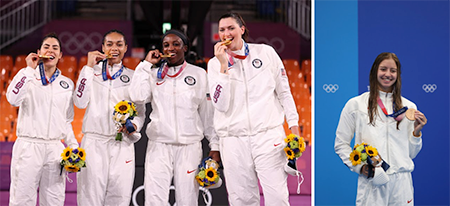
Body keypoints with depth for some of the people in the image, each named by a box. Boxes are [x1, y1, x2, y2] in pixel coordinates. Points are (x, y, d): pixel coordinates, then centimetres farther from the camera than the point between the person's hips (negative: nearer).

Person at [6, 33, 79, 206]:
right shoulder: (27, 75, 4)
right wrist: (30, 69, -12)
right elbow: (13, 99, -17)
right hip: (28, 146, -3)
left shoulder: (67, 84, 14)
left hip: (55, 148, 3)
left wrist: (73, 146, 8)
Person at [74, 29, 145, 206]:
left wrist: (134, 125, -7)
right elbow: (80, 102, -6)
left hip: (122, 145, 2)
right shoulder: (92, 72, 9)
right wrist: (89, 67, -6)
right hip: (94, 143, -1)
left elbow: (140, 111, 15)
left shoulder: (132, 77, 12)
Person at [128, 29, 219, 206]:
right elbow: (137, 97, -6)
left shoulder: (199, 74, 9)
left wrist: (215, 145, 4)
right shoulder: (154, 73, 11)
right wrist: (146, 64, 0)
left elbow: (208, 113, 9)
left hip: (190, 146, 0)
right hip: (159, 145, 1)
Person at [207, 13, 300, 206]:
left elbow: (283, 91, 11)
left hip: (268, 136, -1)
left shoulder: (266, 52, 5)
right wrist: (224, 65, -11)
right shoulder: (215, 63, 5)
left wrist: (293, 125, 5)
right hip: (234, 140, 1)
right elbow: (221, 105, -7)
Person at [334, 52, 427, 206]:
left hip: (401, 182, 2)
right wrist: (358, 166, -9)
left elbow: (411, 153, 15)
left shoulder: (409, 107, 11)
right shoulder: (355, 104, 5)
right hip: (371, 183, -2)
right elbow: (341, 144, 5)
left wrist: (416, 132, -2)